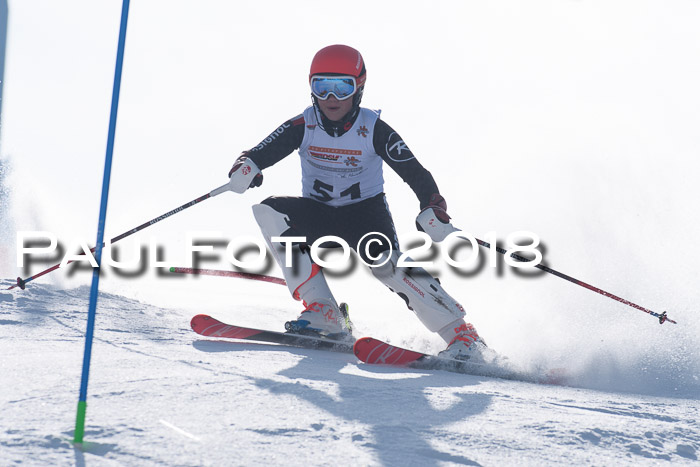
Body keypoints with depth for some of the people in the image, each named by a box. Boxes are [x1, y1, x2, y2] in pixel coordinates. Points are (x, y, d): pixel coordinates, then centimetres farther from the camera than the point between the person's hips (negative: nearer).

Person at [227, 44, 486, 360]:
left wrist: (433, 211, -33)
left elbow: (415, 173, -15)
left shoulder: (374, 130, -14)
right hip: (317, 213, 3)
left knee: (388, 263, -32)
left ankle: (462, 334, -23)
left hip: (365, 212, -3)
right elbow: (259, 153, -13)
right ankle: (323, 313, -26)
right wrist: (245, 168, -38)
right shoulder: (302, 127, -9)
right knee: (268, 212, -24)